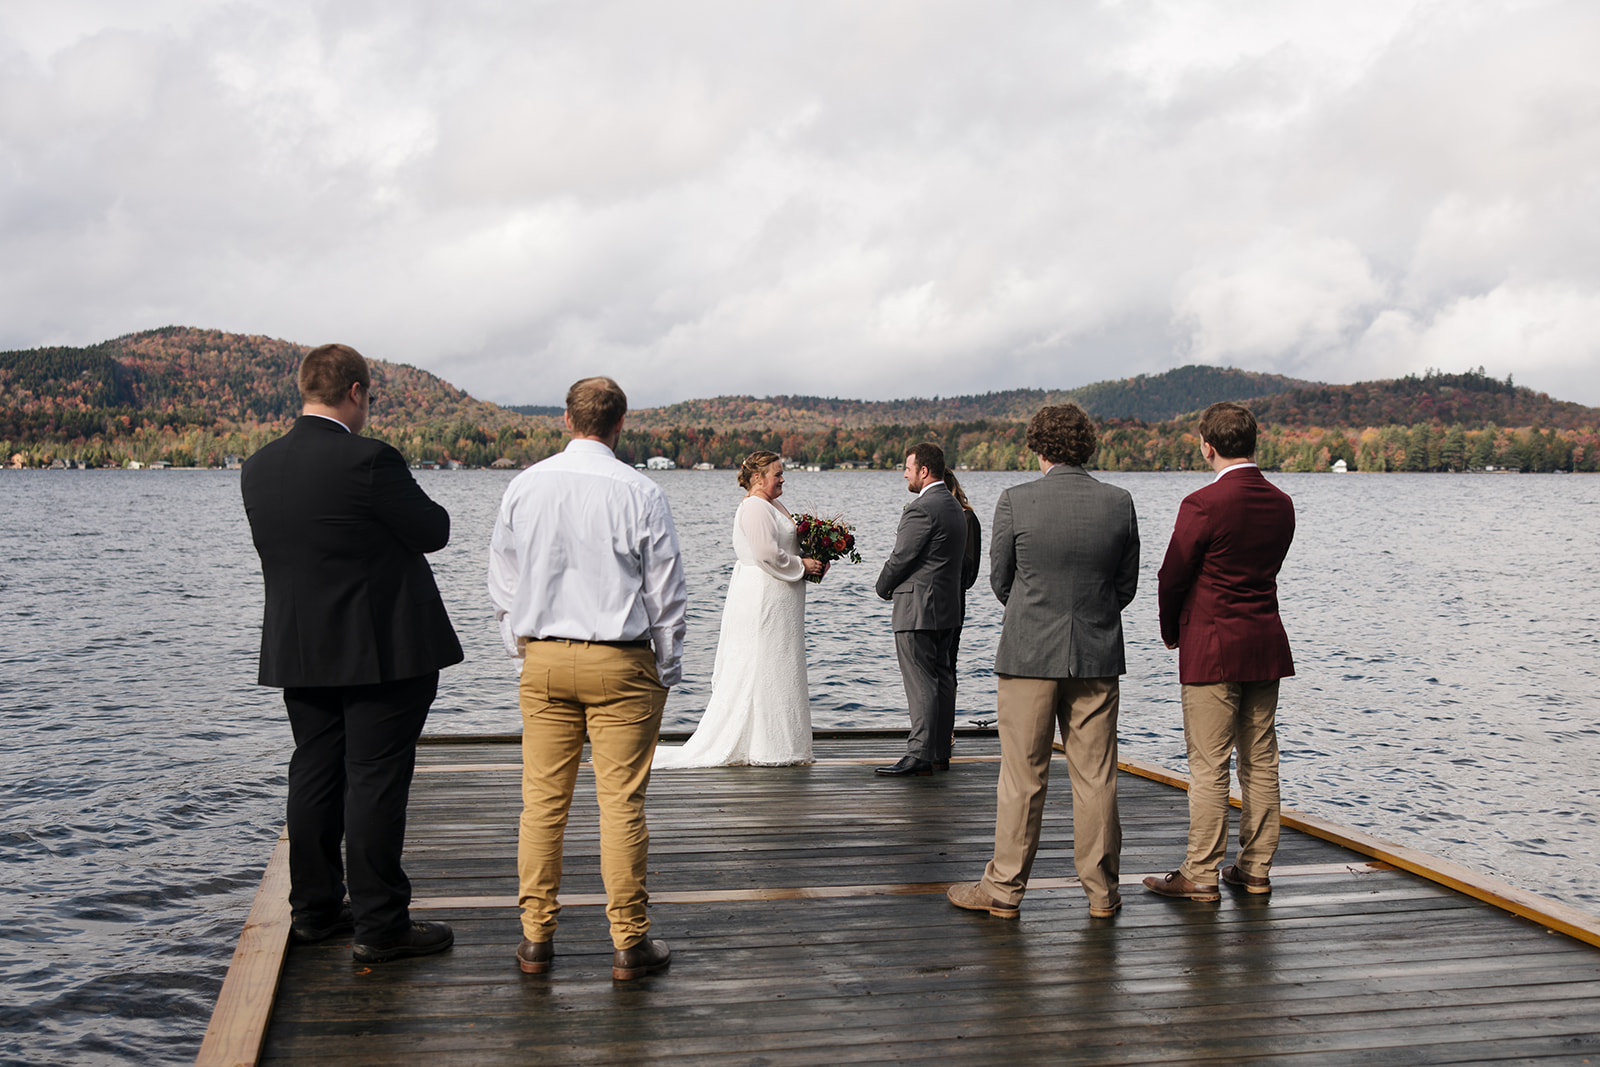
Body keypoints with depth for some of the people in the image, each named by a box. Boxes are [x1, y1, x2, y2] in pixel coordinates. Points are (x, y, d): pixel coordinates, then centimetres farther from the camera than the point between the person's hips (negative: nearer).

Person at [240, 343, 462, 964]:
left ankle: (314, 911, 27)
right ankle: (380, 926, 5)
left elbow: (273, 548, 13)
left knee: (314, 776, 16)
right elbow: (433, 532, -9)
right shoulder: (369, 461, -18)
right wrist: (405, 503, 11)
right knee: (376, 781, -1)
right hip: (383, 652, -7)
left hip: (298, 654, 7)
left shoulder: (257, 468, 4)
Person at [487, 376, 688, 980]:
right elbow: (666, 594, -3)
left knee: (542, 801, 8)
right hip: (620, 662, -3)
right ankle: (628, 943, 7)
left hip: (543, 659, 3)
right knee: (622, 803, 1)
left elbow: (502, 583, 11)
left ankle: (536, 937, 14)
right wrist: (667, 670, 8)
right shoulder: (640, 494, -8)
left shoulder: (524, 487, 2)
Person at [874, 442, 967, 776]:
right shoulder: (954, 507, 14)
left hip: (917, 609, -10)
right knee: (941, 680, 11)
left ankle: (920, 755, -7)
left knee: (921, 683, -8)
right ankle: (941, 753, 17)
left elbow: (900, 558, -15)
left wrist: (884, 587, 4)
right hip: (947, 607, 10)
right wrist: (895, 586, 14)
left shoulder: (922, 509, -17)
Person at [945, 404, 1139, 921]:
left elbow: (1000, 579, 0)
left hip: (1029, 654, -2)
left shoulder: (1015, 501, -9)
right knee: (1096, 777, 9)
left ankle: (1004, 888, 13)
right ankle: (1102, 891, 17)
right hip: (1099, 656, 2)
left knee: (1022, 777, 5)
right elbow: (1127, 584, 5)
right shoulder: (1119, 502, -2)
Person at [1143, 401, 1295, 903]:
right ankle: (1255, 868, 19)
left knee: (1208, 766, -1)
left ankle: (1200, 875, 5)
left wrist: (1171, 632, 9)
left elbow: (1172, 577, -9)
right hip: (1266, 644, 7)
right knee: (1260, 762, 11)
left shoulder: (1203, 504, -16)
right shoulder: (1281, 503, 6)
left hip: (1212, 647, -7)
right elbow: (1266, 570, 12)